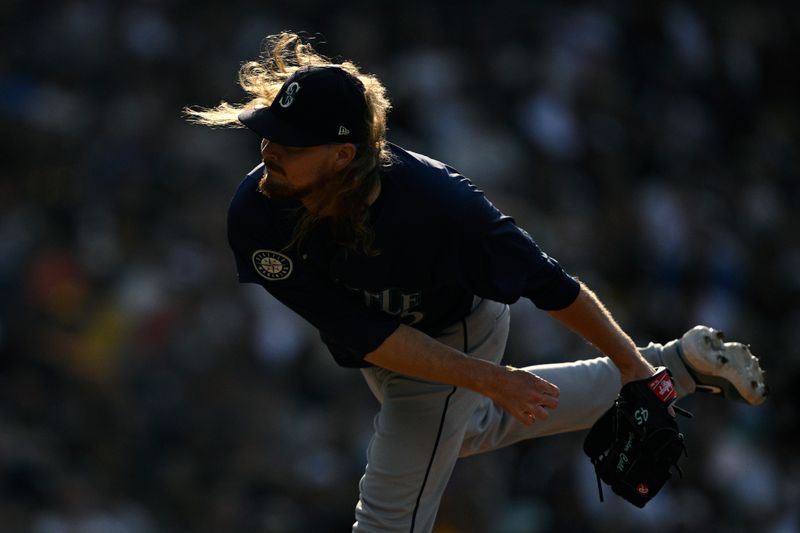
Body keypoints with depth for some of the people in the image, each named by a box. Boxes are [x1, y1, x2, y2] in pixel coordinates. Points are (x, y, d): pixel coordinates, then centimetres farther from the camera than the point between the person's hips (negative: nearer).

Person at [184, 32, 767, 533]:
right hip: (391, 346, 5)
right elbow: (361, 334, -31)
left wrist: (632, 365, -15)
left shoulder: (435, 203, -42)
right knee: (475, 429, 32)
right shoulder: (256, 215, -34)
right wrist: (486, 379, -33)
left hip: (455, 333, -5)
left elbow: (550, 285, -27)